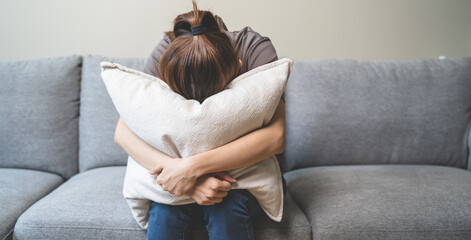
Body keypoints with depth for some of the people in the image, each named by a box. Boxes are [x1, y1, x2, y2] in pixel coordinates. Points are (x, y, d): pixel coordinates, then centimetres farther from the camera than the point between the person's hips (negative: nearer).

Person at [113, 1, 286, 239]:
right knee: (165, 206, -30)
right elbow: (123, 131, -23)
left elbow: (275, 136, -34)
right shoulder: (165, 53, -18)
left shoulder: (256, 49, -24)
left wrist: (194, 166, -40)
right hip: (181, 166, 1)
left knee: (227, 202, -33)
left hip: (247, 170, -1)